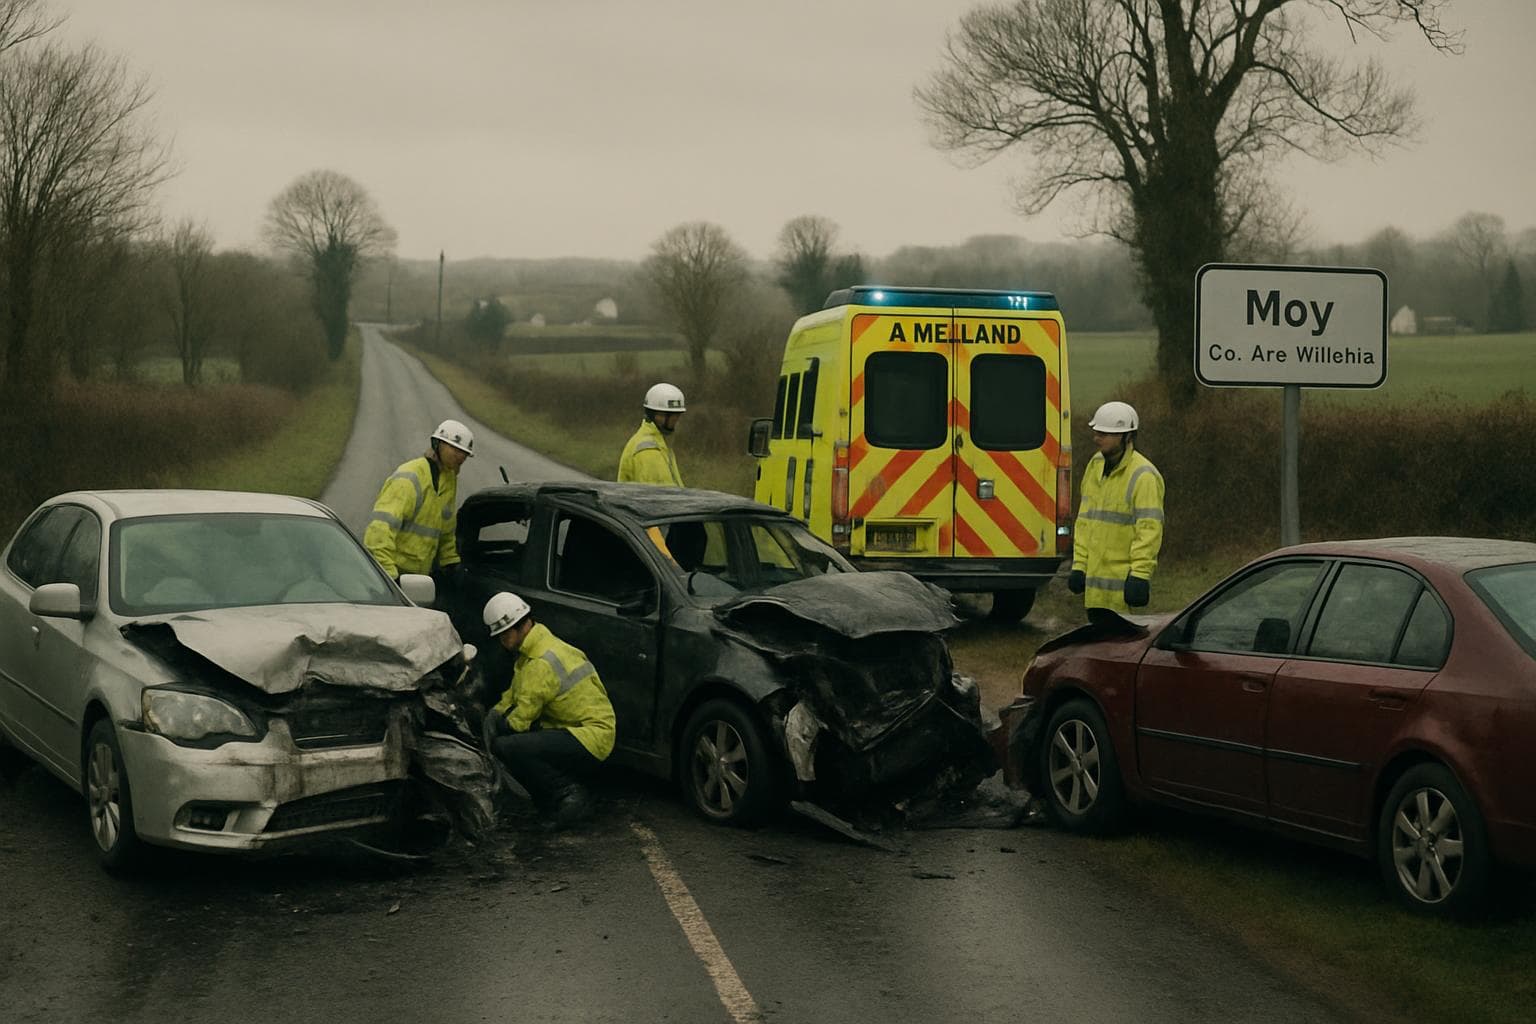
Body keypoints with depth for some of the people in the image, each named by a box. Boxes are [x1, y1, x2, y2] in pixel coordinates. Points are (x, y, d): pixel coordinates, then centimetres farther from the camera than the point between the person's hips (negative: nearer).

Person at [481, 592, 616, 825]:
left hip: (591, 738, -11)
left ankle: (568, 793, -11)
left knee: (505, 747, -24)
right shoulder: (533, 650, 14)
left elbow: (520, 719, -16)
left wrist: (495, 724, 1)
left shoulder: (541, 664, -20)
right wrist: (493, 716, 8)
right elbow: (513, 696, 23)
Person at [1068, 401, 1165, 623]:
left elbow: (1149, 529, -17)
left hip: (1122, 578, -8)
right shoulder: (1095, 465, 13)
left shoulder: (1143, 476, -13)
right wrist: (1079, 565, 13)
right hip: (1094, 577, 8)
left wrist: (1139, 574, -21)